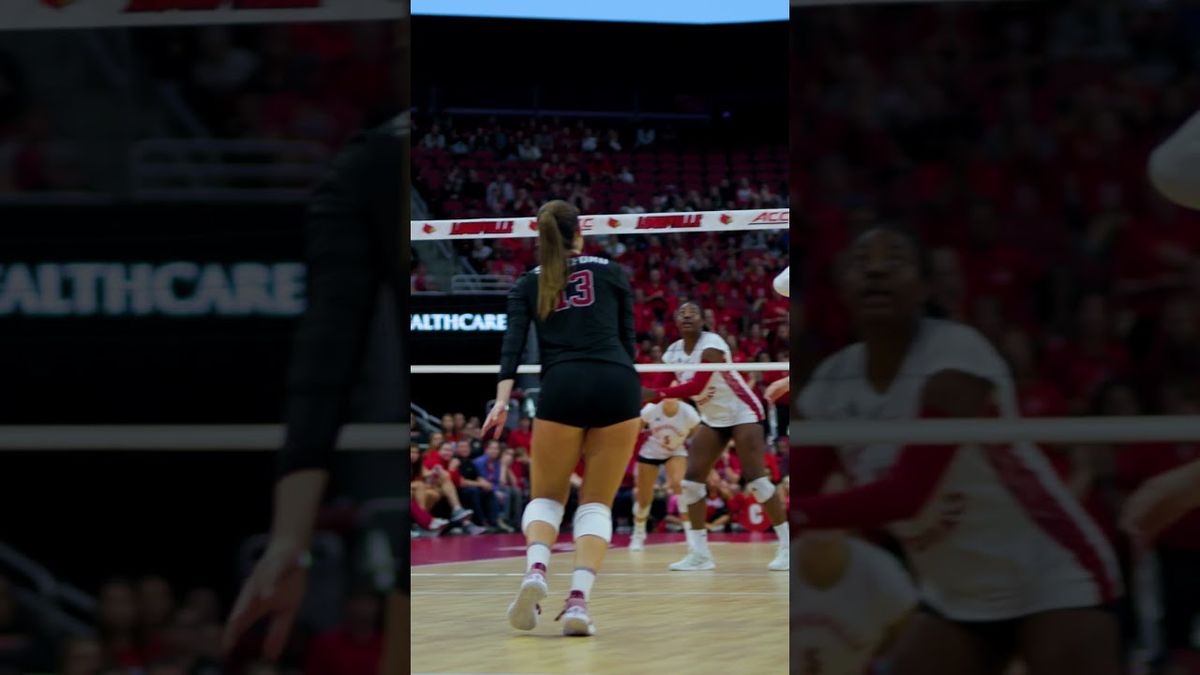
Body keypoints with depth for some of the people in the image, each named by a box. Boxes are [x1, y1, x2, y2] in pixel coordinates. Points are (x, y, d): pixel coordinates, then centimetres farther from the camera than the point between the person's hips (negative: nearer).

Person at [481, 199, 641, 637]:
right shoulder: (611, 272, 16)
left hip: (562, 387, 0)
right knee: (596, 504, 7)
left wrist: (502, 400, -9)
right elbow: (627, 339, 16)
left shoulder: (529, 283, 15)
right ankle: (578, 600, -14)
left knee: (546, 498, 14)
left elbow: (513, 343, 1)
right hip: (618, 385, 0)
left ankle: (535, 571, -17)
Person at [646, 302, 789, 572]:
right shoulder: (672, 353, -2)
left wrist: (653, 394, -40)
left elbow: (697, 386, -34)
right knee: (691, 481, -2)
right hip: (712, 419, 7)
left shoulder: (711, 345, -23)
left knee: (755, 479, -15)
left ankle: (788, 546, -8)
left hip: (743, 413, -7)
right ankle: (699, 553, 4)